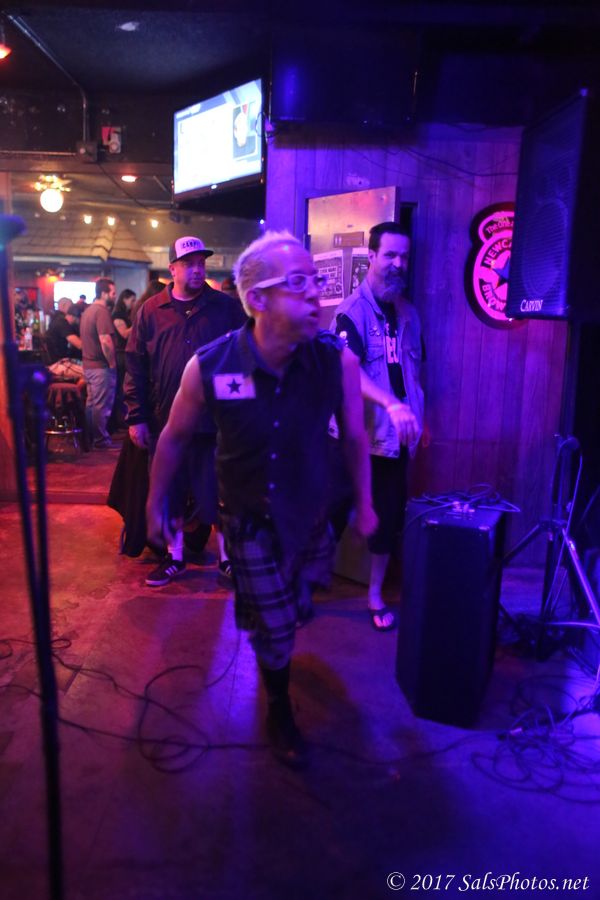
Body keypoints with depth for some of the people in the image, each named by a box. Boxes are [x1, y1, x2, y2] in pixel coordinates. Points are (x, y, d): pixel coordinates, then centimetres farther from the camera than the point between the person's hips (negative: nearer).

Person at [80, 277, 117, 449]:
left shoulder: (87, 311, 15)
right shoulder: (102, 311, -16)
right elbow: (105, 341, -24)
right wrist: (112, 363, -16)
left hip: (88, 365, 10)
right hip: (101, 366, -10)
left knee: (91, 403, 16)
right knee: (102, 406, -3)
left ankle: (90, 438, 23)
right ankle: (101, 440, 2)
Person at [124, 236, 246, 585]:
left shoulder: (227, 307, 1)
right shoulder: (151, 311, 4)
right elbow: (136, 367, 4)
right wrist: (137, 417, -1)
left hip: (216, 420, -2)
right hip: (166, 421, 2)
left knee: (218, 492, 7)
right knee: (168, 492, 12)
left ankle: (226, 556, 24)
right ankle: (174, 557, 29)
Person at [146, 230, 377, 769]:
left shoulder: (338, 360, -21)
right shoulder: (209, 367, -24)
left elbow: (354, 437, -5)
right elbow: (174, 439, -6)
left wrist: (364, 505, 5)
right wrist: (155, 506, 3)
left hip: (311, 515, 2)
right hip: (250, 522, -2)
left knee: (293, 610, 23)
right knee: (275, 630, 9)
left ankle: (267, 632, 62)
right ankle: (279, 713, 40)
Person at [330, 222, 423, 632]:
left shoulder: (408, 312, 10)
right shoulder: (353, 310, -9)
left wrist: (419, 416, 13)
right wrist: (391, 404, -36)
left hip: (396, 436, 5)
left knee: (389, 516, 9)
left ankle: (376, 594, 25)